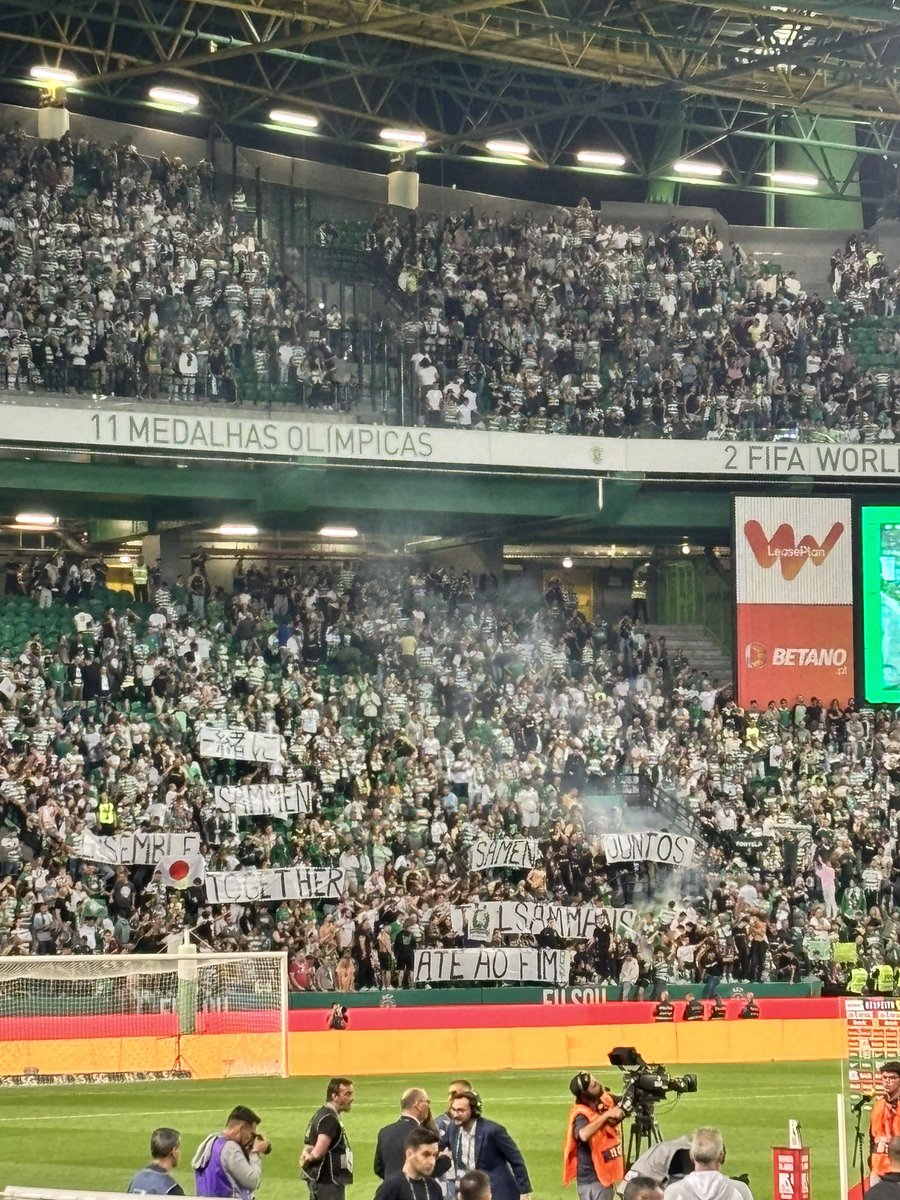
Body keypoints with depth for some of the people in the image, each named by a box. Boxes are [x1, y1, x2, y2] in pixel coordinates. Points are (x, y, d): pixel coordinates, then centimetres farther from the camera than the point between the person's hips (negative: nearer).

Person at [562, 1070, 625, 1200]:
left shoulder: (606, 1100, 0)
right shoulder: (581, 1114, -23)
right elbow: (583, 1135, -45)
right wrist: (606, 1115, -36)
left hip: (606, 1176, 8)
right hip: (592, 1181, -8)